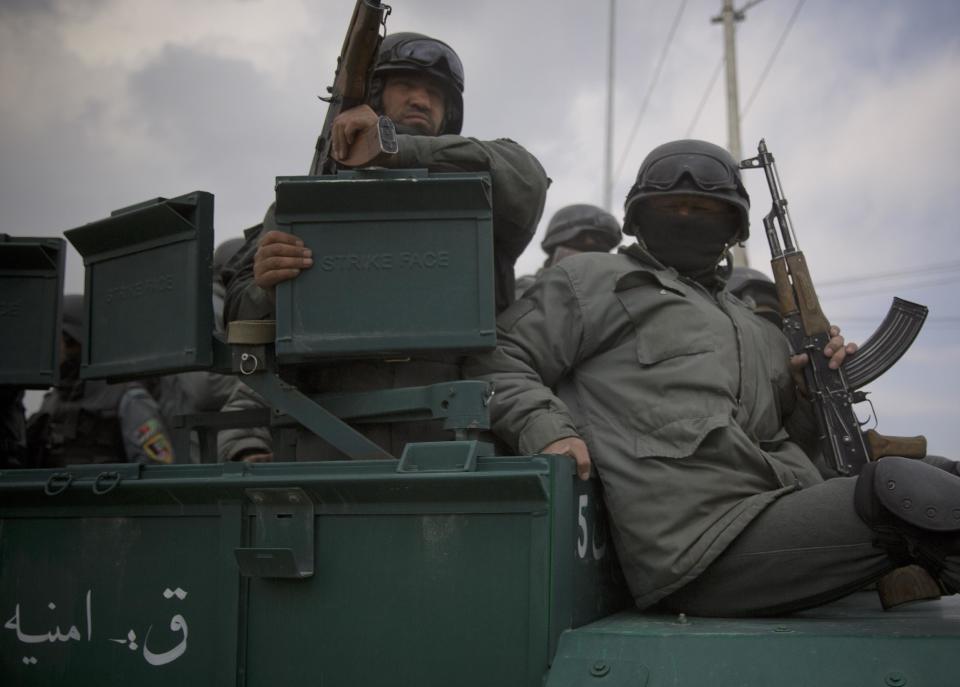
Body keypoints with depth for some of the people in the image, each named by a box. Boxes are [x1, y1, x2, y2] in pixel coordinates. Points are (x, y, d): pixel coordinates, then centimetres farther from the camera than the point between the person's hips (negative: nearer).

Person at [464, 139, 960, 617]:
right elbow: (495, 360, 4)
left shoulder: (753, 329, 33)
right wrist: (546, 430, -14)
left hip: (786, 516, 8)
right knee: (899, 490, -27)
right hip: (701, 540, -7)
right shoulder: (594, 281, 14)